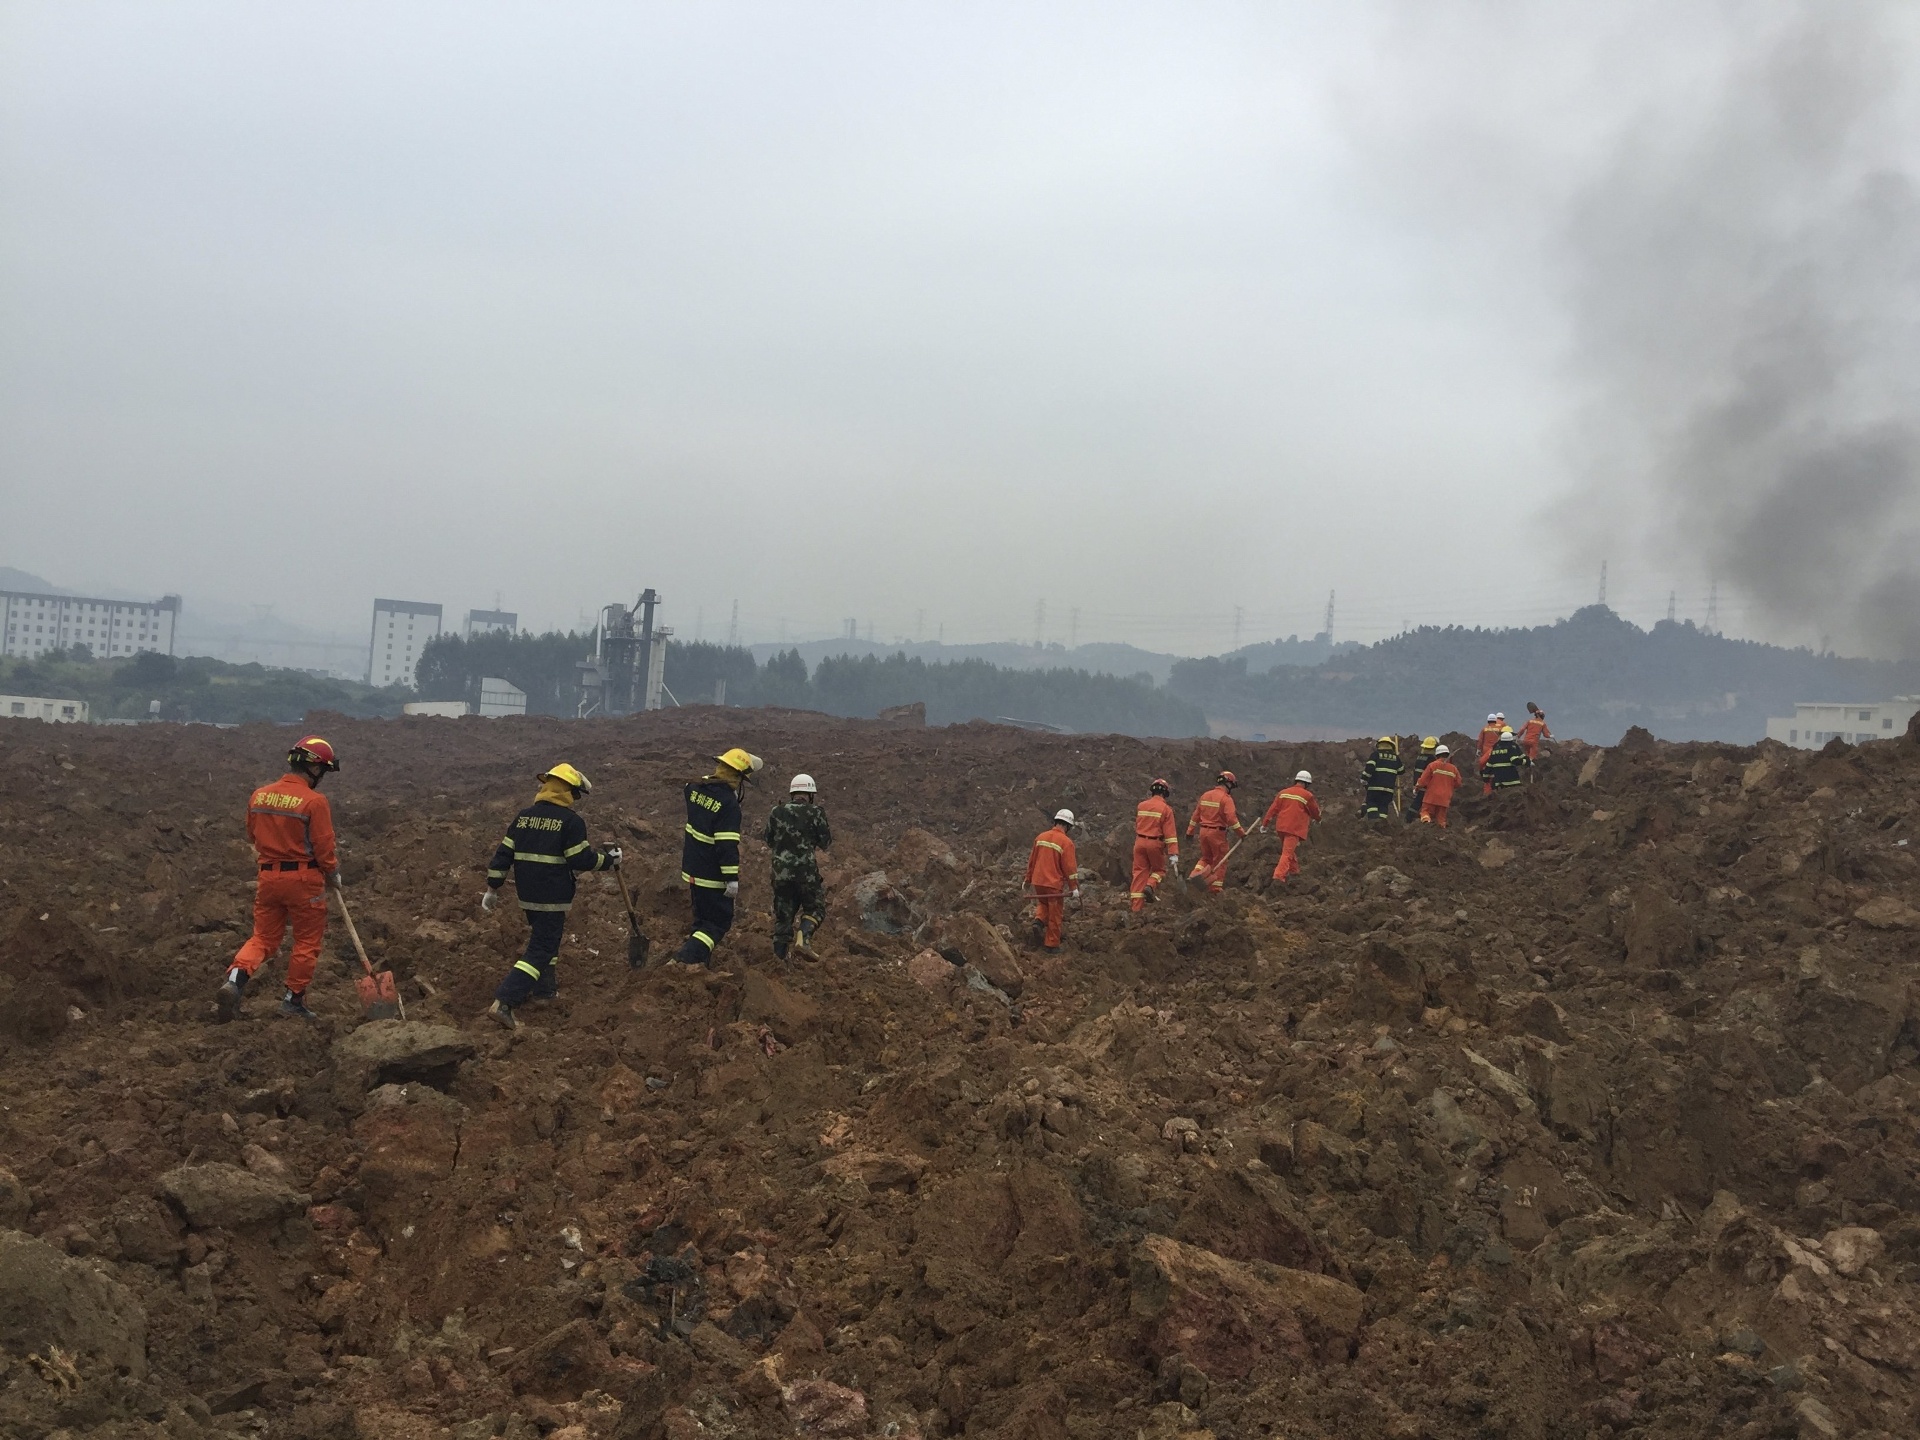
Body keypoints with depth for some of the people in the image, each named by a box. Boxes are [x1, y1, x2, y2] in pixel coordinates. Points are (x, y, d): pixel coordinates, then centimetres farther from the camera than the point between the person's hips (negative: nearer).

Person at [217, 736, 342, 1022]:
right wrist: (334, 875, 5)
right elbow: (324, 847, -12)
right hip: (304, 879, -5)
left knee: (263, 937, 14)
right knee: (307, 942, 11)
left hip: (268, 877, 5)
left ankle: (235, 978, -9)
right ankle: (294, 999, 15)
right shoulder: (314, 801, -15)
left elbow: (253, 836, 14)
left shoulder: (259, 796, 3)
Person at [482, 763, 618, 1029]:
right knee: (540, 951, -5)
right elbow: (581, 858, -12)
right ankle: (503, 1004, -16)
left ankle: (545, 990, 40)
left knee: (545, 939, 28)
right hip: (553, 897, -7)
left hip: (527, 894, 7)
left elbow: (503, 853, 7)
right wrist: (609, 859, 4)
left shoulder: (524, 816, 7)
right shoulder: (571, 820, -11)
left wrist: (492, 888, 13)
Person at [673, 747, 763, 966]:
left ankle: (699, 962, 26)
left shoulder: (696, 787, 1)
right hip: (713, 875, -8)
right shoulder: (729, 803, -23)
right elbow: (728, 845, -25)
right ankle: (687, 956, -14)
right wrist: (732, 879, -22)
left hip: (693, 870, 8)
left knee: (703, 917, 22)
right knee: (719, 922, 1)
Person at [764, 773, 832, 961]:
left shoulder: (776, 812, 6)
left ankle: (779, 954, 11)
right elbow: (826, 844, 2)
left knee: (783, 912, 13)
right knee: (815, 908, 12)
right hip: (806, 871, -3)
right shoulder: (815, 812, -3)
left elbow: (769, 843, 15)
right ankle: (804, 936, -15)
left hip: (780, 870, 3)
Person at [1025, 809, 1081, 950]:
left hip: (1037, 882, 5)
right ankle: (1052, 944, 12)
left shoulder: (1040, 837, 6)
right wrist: (1074, 888, -11)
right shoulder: (1066, 842, -11)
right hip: (1054, 884, -5)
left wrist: (1028, 879, 23)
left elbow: (1032, 860, 12)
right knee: (1055, 915, 7)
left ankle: (1039, 919, 1)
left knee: (1043, 903, 29)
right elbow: (1070, 867, -14)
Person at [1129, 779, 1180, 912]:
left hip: (1140, 841, 4)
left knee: (1139, 872, 6)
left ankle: (1137, 907, 2)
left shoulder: (1141, 806, 6)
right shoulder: (1166, 809, -8)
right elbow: (1170, 833, -12)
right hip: (1155, 843, -4)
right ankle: (1150, 886, -10)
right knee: (1159, 869, 19)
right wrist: (1173, 855, -13)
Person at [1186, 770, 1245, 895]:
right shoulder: (1226, 798, -12)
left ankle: (1194, 875, 2)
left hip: (1204, 831, 6)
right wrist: (1242, 833, -11)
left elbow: (1196, 815, 12)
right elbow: (1231, 819, -20)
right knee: (1220, 861, 7)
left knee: (1206, 857, 22)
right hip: (1217, 832, -6)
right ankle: (1215, 889, 9)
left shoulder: (1205, 796, 8)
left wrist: (1190, 832, 18)